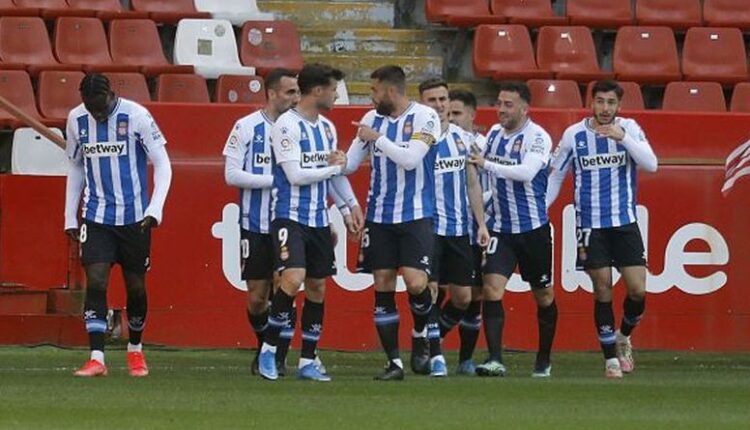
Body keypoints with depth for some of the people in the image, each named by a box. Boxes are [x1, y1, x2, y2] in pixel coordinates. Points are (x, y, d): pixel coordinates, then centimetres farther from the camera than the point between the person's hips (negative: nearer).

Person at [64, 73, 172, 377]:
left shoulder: (136, 116, -11)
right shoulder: (76, 120, 0)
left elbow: (162, 164, -7)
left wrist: (155, 208, -18)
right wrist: (70, 216, 11)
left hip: (134, 216, -2)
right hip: (96, 217, 2)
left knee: (136, 285, 8)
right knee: (95, 281, -12)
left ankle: (135, 349, 31)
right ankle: (97, 358, -14)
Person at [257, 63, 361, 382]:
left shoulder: (327, 127, 13)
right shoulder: (287, 125, -12)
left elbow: (336, 170, 25)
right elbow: (295, 175, -17)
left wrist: (352, 203, 18)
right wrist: (332, 167, -6)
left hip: (318, 220, 8)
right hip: (289, 215, -8)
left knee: (317, 287, 7)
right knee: (294, 278, -22)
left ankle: (307, 361, 14)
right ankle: (268, 349, -8)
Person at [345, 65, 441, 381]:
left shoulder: (424, 117, -7)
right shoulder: (372, 119, 9)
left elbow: (411, 159, -18)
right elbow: (349, 163, 15)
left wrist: (378, 138, -13)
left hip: (415, 215, -5)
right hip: (379, 216, 5)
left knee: (415, 283, -16)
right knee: (383, 285, 1)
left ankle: (420, 335, 14)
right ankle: (394, 362, 6)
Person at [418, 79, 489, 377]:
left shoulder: (462, 138, 10)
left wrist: (481, 223, 11)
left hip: (458, 229, 5)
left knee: (463, 297, 6)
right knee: (430, 289, -11)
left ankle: (431, 338, 27)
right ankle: (435, 354, -2)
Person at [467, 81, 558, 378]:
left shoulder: (537, 137, -12)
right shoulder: (494, 134, 7)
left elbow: (526, 172, -28)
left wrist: (487, 164, -27)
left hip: (533, 227, -4)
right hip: (501, 228, 4)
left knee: (544, 296, 9)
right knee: (492, 288, -14)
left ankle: (544, 361, 26)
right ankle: (495, 360, -19)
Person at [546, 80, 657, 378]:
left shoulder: (629, 129, 0)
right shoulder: (574, 135, 0)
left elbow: (651, 164, -13)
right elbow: (555, 175, 9)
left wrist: (623, 137, -24)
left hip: (625, 221, 1)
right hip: (590, 225, -1)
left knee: (637, 290, -5)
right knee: (602, 290, -3)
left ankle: (623, 337, 24)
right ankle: (611, 358, 7)